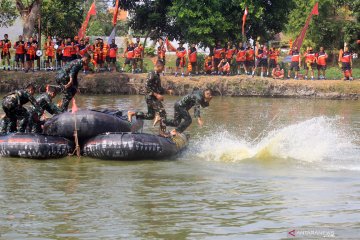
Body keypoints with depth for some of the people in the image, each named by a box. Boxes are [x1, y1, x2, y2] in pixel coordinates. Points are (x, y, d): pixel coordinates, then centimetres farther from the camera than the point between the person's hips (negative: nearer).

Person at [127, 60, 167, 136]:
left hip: (154, 98, 10)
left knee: (150, 116, 15)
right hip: (151, 98, -10)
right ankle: (162, 131, -7)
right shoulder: (152, 74, -16)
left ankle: (131, 113, 20)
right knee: (162, 113, -11)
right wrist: (156, 95, -23)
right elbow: (147, 86, -23)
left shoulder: (157, 75, 14)